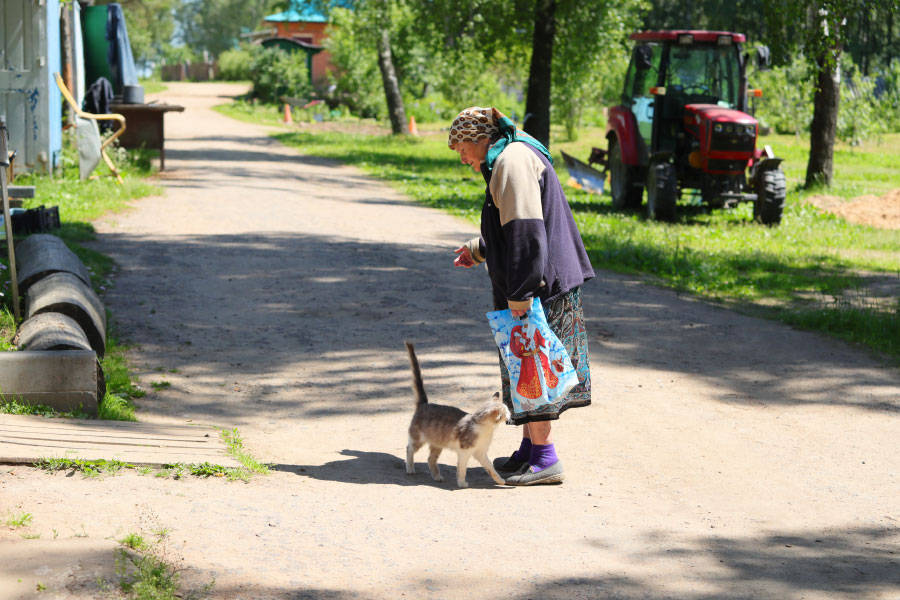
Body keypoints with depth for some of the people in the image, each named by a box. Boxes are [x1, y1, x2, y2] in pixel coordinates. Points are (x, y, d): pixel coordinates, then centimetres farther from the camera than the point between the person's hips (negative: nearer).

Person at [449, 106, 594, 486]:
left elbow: (526, 231, -22)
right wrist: (478, 249, 37)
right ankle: (530, 448, 23)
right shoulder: (518, 156, 18)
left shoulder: (512, 161, -15)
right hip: (551, 283, 11)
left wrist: (520, 294, -23)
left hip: (537, 285, -11)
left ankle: (545, 459, -4)